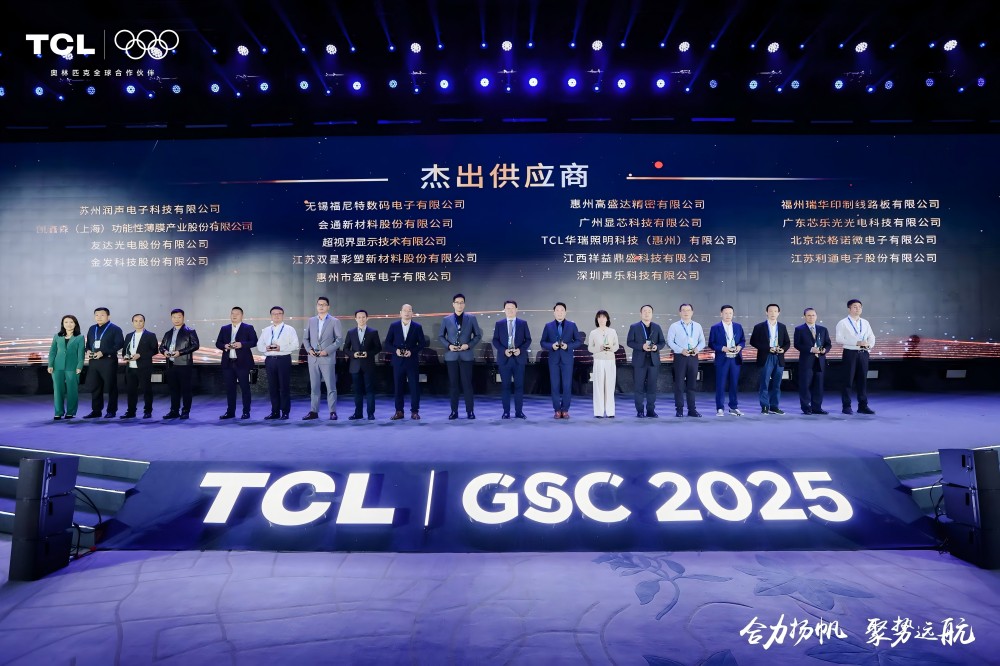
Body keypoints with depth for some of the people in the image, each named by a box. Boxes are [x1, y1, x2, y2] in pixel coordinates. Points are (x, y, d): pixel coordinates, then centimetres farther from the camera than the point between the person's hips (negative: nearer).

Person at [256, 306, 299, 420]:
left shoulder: (289, 329, 4)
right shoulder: (265, 331, 17)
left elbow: (295, 345, -5)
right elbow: (259, 345, 14)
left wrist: (280, 348, -17)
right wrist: (266, 348, -8)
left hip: (284, 359, -4)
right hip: (270, 360, 4)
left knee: (284, 387, -2)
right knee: (272, 387, 6)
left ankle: (285, 412, 4)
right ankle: (275, 412, 14)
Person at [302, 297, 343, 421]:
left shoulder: (334, 321, 1)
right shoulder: (311, 320, 13)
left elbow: (339, 339, -4)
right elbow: (305, 338, 15)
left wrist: (327, 351, -13)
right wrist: (309, 349, -3)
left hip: (327, 358, -4)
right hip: (313, 358, 4)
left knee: (331, 386, -2)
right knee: (314, 386, 7)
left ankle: (333, 412, 3)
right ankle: (313, 411, 12)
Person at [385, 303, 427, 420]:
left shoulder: (417, 327, 3)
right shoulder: (393, 326, 6)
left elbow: (422, 343, 2)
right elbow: (387, 343, 6)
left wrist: (412, 351, -12)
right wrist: (395, 350, -10)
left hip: (412, 361, -1)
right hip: (398, 361, 1)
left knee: (414, 387, 0)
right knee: (398, 387, 4)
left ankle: (414, 411, 8)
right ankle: (399, 411, 12)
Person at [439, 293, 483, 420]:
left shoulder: (471, 318, 4)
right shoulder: (446, 320, 7)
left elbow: (478, 335, 5)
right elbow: (441, 336, 11)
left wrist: (469, 345, -9)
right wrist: (448, 345, -6)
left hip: (466, 355, -1)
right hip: (451, 356, 1)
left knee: (467, 384, -1)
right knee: (453, 384, 4)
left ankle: (470, 411, 6)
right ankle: (454, 411, 10)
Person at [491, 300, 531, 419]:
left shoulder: (523, 323, 7)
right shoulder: (499, 324, 7)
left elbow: (528, 339, 5)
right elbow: (495, 340, 4)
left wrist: (520, 350, -11)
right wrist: (504, 350, -11)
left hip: (519, 358, 0)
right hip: (504, 359, 0)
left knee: (519, 386, 2)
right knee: (505, 386, 2)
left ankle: (519, 411, 8)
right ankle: (506, 412, 7)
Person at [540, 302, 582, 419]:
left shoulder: (572, 325, 6)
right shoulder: (548, 326, 8)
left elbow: (578, 341, 5)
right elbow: (543, 343, 7)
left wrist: (568, 346, -11)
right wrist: (551, 346, -12)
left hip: (567, 359, -1)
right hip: (553, 359, 1)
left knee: (567, 385, -2)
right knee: (555, 385, 1)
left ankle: (565, 410, 8)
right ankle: (557, 410, 9)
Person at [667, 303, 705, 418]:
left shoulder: (698, 326, 11)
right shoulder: (674, 326, 1)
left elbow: (702, 341, 12)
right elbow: (670, 341, -4)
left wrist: (697, 349, -9)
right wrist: (681, 350, -16)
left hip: (693, 357, 3)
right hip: (680, 357, -3)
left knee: (691, 384, 6)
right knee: (679, 384, -2)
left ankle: (692, 409, 12)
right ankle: (679, 409, 5)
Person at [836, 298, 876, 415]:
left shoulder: (865, 323, 14)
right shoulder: (843, 323, -2)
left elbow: (871, 337, 15)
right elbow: (839, 339, -13)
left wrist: (869, 345, -7)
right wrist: (857, 342, -20)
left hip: (863, 353, 5)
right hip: (850, 353, -5)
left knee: (862, 379, 8)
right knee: (848, 380, -1)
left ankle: (863, 405, 15)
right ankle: (847, 406, 5)